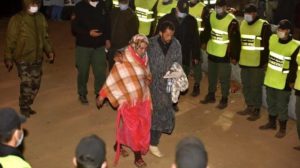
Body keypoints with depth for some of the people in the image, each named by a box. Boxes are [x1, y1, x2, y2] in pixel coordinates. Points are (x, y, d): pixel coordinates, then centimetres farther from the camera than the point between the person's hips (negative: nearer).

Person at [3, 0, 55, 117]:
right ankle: (24, 109, 17)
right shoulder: (17, 19, -13)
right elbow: (10, 40, -8)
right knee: (26, 85, -4)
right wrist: (8, 58, -6)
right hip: (23, 59, -5)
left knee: (35, 84, 11)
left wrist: (49, 51, 8)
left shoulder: (41, 17, 3)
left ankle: (27, 106, 31)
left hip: (37, 58, 5)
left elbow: (45, 37, 14)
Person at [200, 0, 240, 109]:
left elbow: (235, 40, -15)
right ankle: (210, 96, 34)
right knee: (211, 76, 19)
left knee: (224, 78, 4)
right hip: (212, 52, 6)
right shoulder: (211, 16, 1)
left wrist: (234, 56, -15)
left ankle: (224, 100, 19)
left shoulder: (232, 20, -17)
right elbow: (206, 32, 14)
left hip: (224, 54, -6)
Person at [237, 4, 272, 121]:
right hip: (244, 62, 7)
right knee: (246, 86, 14)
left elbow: (268, 45, -10)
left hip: (258, 63, -7)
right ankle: (249, 107, 30)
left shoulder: (264, 25, -10)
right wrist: (237, 57, 16)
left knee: (256, 87, 1)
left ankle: (256, 111, 13)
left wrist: (266, 61, -12)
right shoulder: (243, 24, 11)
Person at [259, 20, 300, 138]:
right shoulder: (272, 39, -2)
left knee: (282, 106, 6)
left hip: (283, 82, -5)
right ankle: (272, 123, 41)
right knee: (270, 103, 21)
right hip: (269, 79, 6)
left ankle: (282, 129, 24)